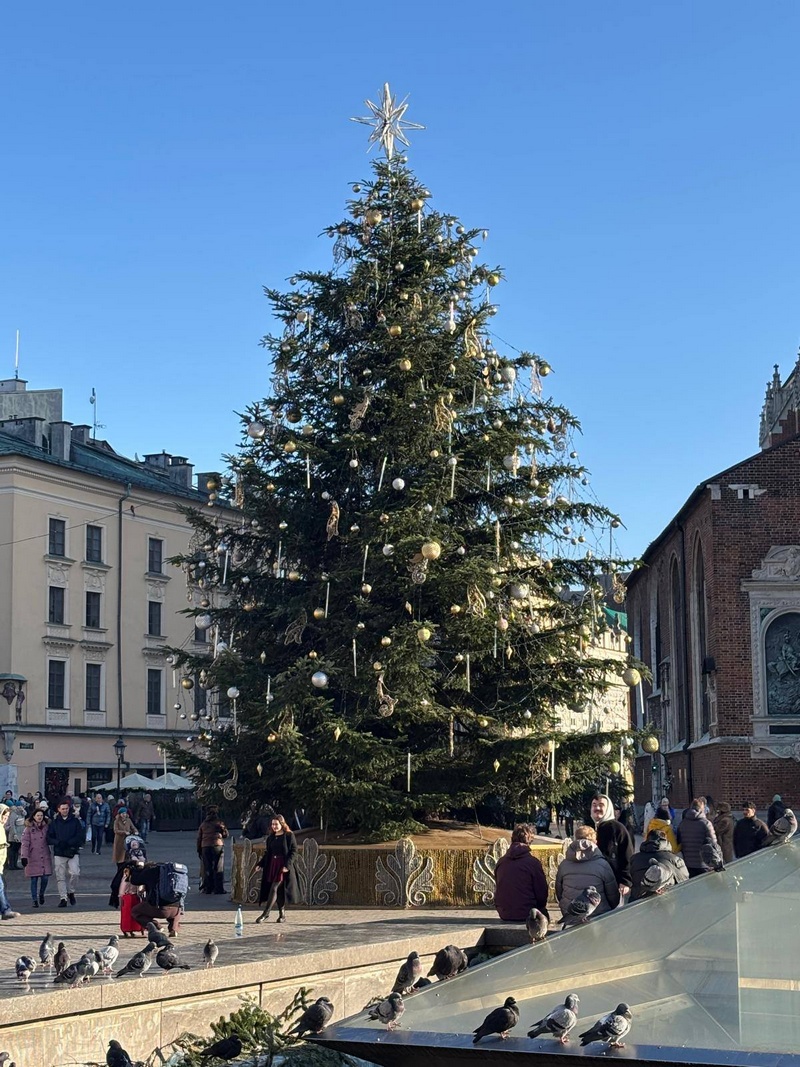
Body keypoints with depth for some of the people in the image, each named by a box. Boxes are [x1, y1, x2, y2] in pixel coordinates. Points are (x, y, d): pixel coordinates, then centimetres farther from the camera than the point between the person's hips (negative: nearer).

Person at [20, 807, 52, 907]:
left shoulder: (46, 827, 8)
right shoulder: (29, 828, -4)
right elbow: (25, 843, -8)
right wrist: (24, 856, -16)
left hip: (45, 857, 3)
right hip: (33, 858, -3)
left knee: (45, 878, -2)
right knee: (34, 879, 1)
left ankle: (41, 894, 26)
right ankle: (35, 900, 9)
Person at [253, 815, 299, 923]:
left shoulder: (289, 836, -4)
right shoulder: (270, 837, 13)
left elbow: (293, 851, -9)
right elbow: (267, 853, 17)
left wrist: (287, 865, -19)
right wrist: (259, 864, 5)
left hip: (283, 866, -6)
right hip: (271, 865, 6)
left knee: (274, 888, -12)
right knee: (278, 891, 6)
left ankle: (266, 913, -11)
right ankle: (282, 914, 13)